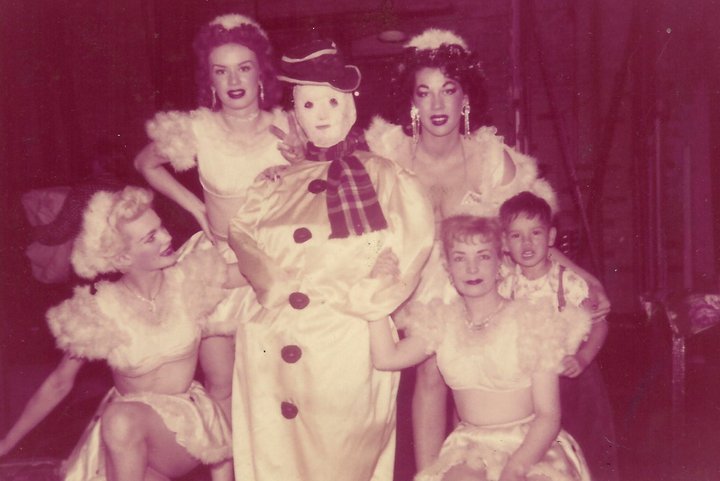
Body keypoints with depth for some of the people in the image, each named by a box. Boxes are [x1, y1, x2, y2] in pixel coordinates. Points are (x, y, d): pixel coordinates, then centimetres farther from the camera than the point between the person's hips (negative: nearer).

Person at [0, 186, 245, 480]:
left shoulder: (189, 279, -9)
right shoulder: (99, 310, -11)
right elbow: (58, 384, 1)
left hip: (187, 422, 1)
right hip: (120, 436, 0)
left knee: (121, 418, -30)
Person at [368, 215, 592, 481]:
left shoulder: (533, 320, -5)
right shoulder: (444, 323, 7)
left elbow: (548, 415, -8)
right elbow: (386, 357, -7)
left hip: (531, 444, -2)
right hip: (469, 445, 2)